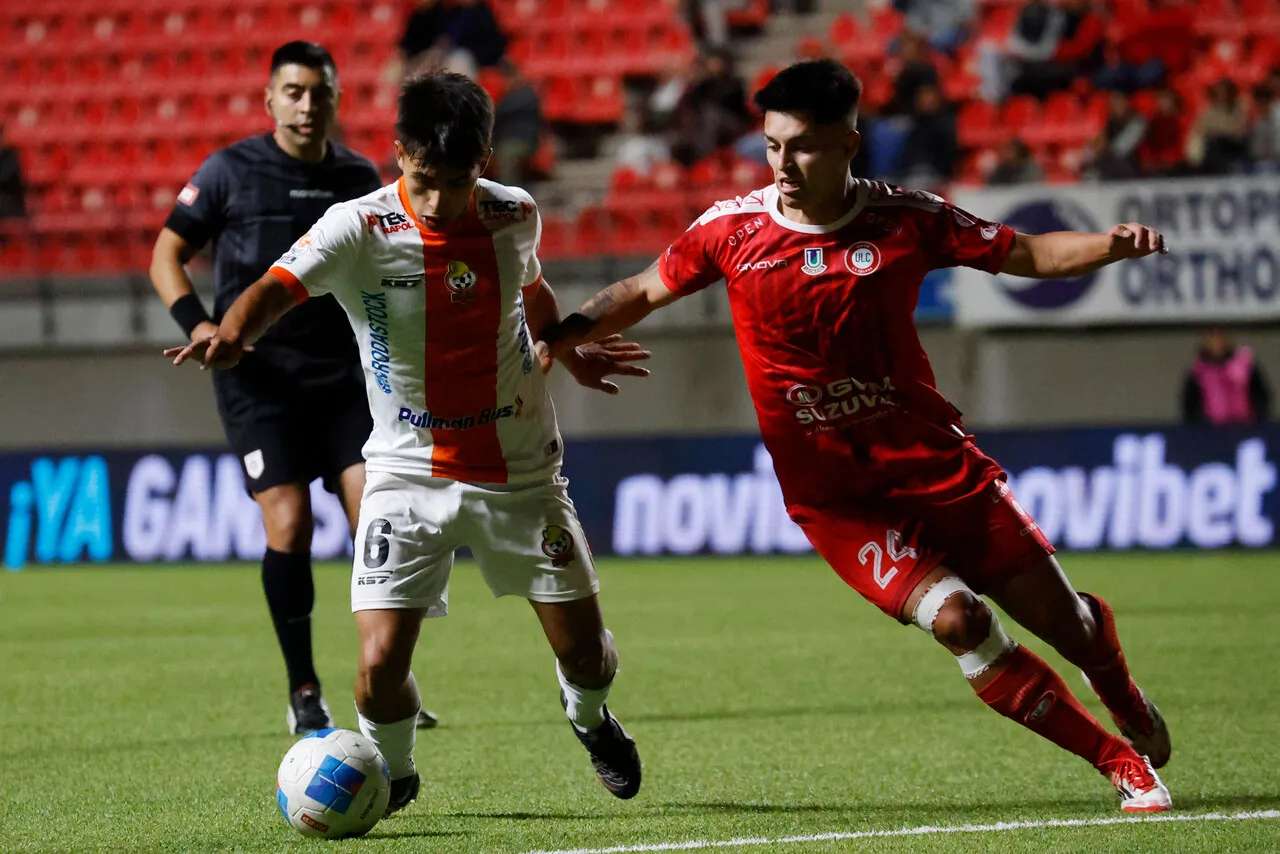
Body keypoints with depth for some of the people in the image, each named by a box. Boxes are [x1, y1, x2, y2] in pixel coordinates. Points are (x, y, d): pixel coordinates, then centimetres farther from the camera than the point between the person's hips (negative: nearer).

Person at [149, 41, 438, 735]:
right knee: (289, 522, -12)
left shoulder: (359, 179, 8)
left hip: (342, 375, 3)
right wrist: (196, 323, -14)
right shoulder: (231, 171, -2)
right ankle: (303, 691, 1)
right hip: (257, 378, -3)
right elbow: (167, 254, 2)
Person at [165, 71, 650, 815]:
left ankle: (590, 718, 43)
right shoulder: (359, 229, -18)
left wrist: (572, 354, 28)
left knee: (584, 649, 6)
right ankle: (392, 772, 18)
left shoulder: (516, 216, -5)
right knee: (381, 663, -15)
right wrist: (234, 332, -55)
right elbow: (280, 286, -35)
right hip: (409, 473, -3)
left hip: (520, 469, 3)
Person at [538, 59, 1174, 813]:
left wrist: (1114, 244, -16)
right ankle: (1121, 762, -10)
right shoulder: (734, 229, -4)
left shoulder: (904, 219, -5)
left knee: (1059, 615, 3)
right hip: (835, 498, -1)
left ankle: (1129, 704, 41)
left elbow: (1029, 255, 2)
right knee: (956, 617, -23)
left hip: (937, 465, 1)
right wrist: (554, 340, -4)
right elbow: (641, 294, 10)